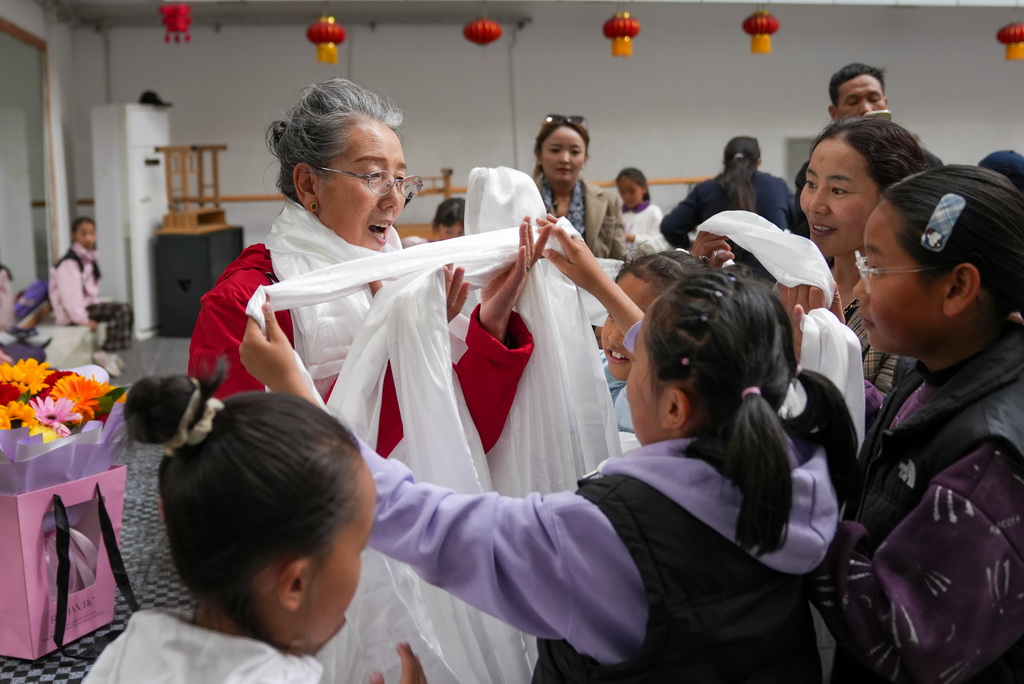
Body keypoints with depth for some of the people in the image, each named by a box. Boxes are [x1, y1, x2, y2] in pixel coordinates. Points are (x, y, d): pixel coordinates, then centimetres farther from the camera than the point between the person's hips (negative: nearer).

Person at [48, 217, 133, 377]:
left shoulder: (89, 258, 12)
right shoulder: (69, 263, -19)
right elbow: (70, 295, -23)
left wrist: (96, 307, 2)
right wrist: (83, 319, -21)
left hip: (88, 305, 9)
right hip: (71, 314, -9)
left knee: (125, 309, -5)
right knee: (120, 310, -20)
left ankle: (110, 351, 0)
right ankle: (106, 353, -13)